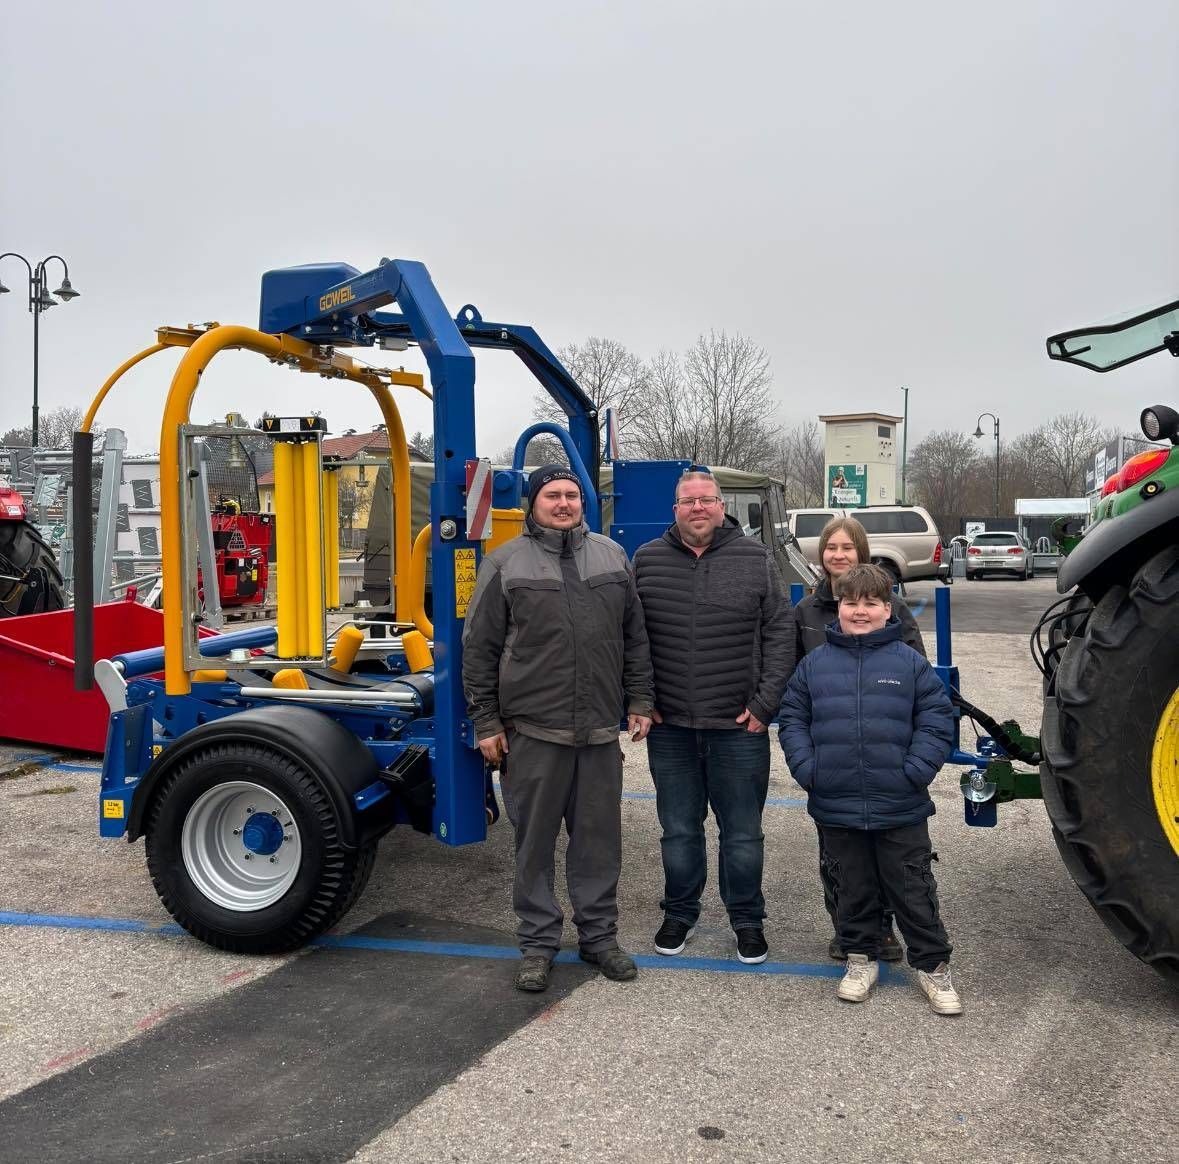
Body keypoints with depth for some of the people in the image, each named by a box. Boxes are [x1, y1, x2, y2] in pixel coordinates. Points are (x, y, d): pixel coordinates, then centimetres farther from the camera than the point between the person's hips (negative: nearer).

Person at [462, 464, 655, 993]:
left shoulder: (612, 556, 11)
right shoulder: (505, 564, 1)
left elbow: (635, 637, 15)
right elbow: (479, 649, 1)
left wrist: (639, 701, 9)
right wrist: (485, 722, -3)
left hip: (601, 730, 3)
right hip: (532, 730, -2)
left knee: (599, 839, 11)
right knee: (535, 840, 7)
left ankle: (599, 934, 27)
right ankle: (537, 942, 21)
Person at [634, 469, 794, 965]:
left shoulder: (757, 560, -1)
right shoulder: (647, 560, 3)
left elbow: (780, 635, -1)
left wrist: (764, 704, -6)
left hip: (740, 727, -1)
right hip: (669, 727, 1)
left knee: (742, 834, 10)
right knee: (678, 830, 14)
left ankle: (747, 919, 28)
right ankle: (679, 913, 33)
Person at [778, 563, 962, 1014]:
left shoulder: (910, 663, -2)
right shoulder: (816, 663, 2)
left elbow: (936, 720, -2)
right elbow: (792, 719, 6)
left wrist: (915, 771, -11)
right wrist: (806, 769, -5)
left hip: (901, 809, -2)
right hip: (836, 808, 2)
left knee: (914, 892, 10)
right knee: (852, 890, 16)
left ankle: (932, 965, 26)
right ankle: (860, 958, 33)